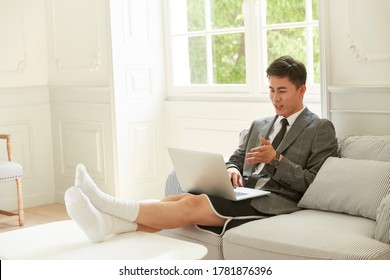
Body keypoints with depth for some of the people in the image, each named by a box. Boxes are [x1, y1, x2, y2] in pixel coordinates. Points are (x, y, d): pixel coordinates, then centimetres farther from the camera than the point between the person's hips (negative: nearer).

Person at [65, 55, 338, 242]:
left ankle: (109, 204, -38)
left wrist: (276, 159, -15)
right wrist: (232, 170, -2)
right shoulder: (259, 125, 25)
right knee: (180, 199, -22)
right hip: (244, 193, 7)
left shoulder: (321, 129, 5)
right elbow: (235, 159, 23)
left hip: (275, 202, -6)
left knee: (192, 204, -27)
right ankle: (106, 223, -40)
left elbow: (314, 183, -3)